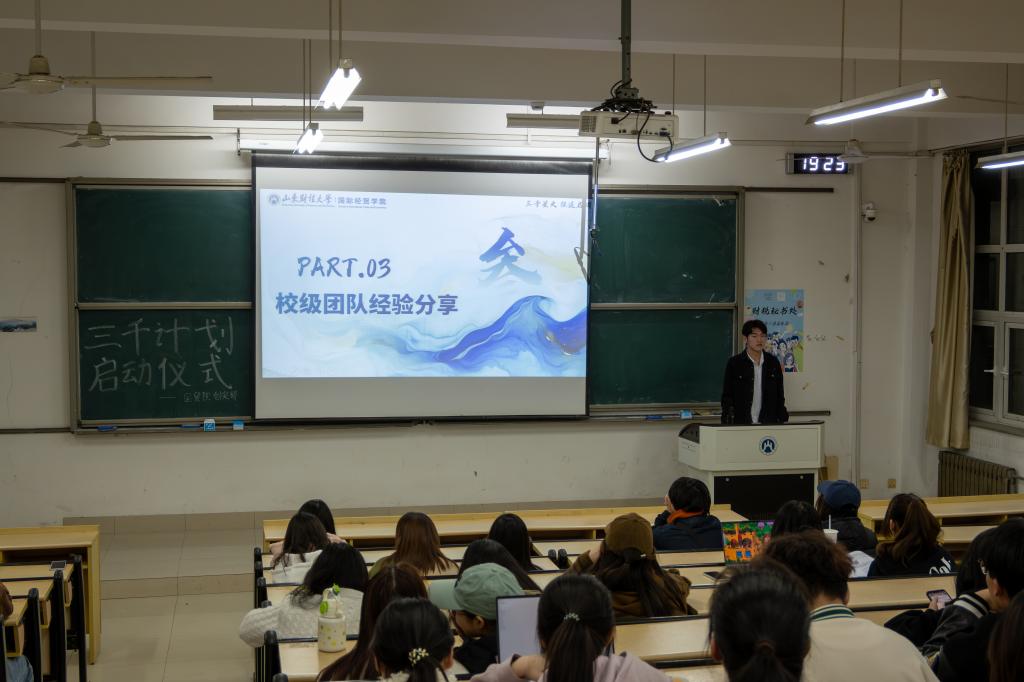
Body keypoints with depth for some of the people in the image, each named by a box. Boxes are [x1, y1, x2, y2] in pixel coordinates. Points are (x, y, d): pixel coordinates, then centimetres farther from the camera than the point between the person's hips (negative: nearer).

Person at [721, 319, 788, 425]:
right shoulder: (734, 363, -1)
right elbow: (727, 397, 0)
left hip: (769, 424, 2)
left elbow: (780, 395, 12)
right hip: (741, 424, -2)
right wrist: (727, 427, -7)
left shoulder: (773, 362, 7)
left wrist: (782, 420, 6)